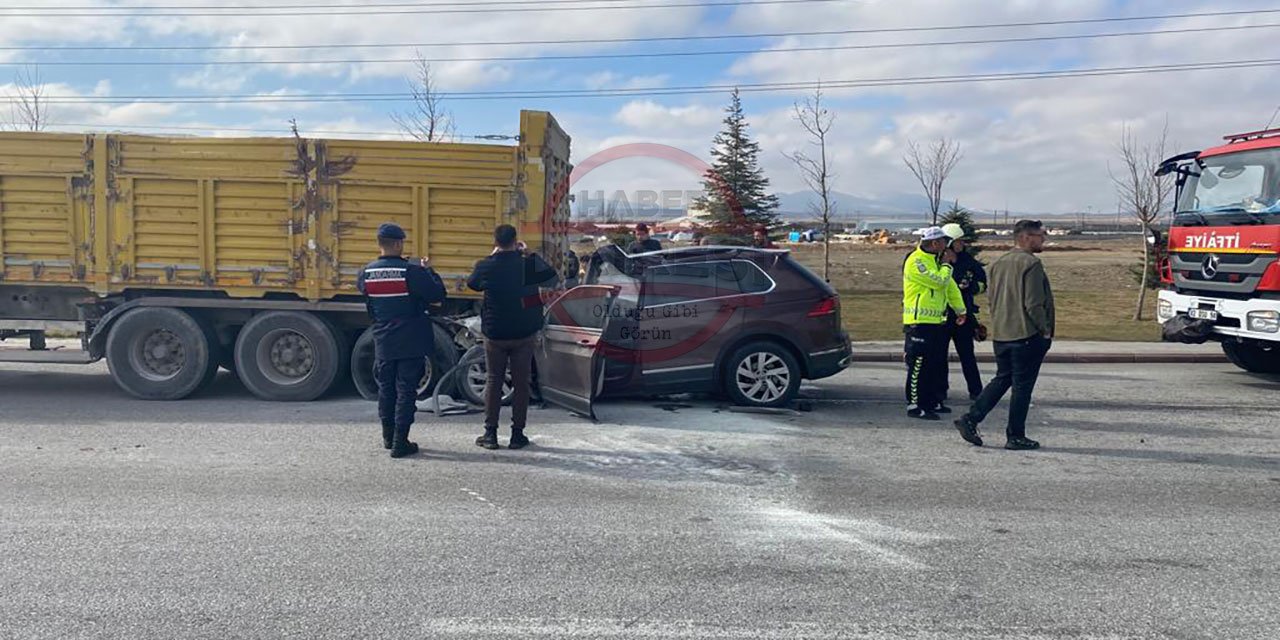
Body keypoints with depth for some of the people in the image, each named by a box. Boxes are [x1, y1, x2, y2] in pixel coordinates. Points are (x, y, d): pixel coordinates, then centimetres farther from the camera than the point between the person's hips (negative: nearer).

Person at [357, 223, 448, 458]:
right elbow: (438, 295, -13)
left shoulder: (367, 272, -4)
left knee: (385, 388, 17)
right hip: (410, 343, -4)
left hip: (383, 343, 4)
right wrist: (428, 270, 2)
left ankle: (388, 437, 28)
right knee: (406, 390, 1)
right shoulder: (412, 272, -17)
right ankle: (400, 443, 1)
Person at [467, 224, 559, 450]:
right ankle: (517, 434, 10)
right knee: (521, 383, 8)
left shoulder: (485, 266, -9)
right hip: (523, 334, -1)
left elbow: (472, 284, 12)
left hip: (494, 334, 1)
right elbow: (550, 273, 8)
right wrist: (531, 254, 13)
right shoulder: (527, 264, -10)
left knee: (493, 382, 11)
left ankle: (490, 433, 13)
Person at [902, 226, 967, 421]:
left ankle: (933, 401, 22)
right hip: (919, 322, -10)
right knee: (918, 365, -7)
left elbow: (950, 285, 21)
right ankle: (914, 405, -2)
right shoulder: (916, 261, -15)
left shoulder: (935, 260, 16)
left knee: (937, 364, 13)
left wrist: (960, 309, 19)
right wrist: (947, 264, -3)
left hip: (936, 321, 10)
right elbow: (940, 281, -21)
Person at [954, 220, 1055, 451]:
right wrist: (1045, 330, -8)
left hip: (1000, 334, 8)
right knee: (1022, 386, 2)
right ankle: (1015, 436, 9)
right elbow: (1034, 304, -18)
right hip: (1027, 335, -7)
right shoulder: (1031, 263, -15)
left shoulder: (999, 263, 10)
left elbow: (991, 296, 15)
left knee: (1001, 379, 18)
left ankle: (970, 419, 9)